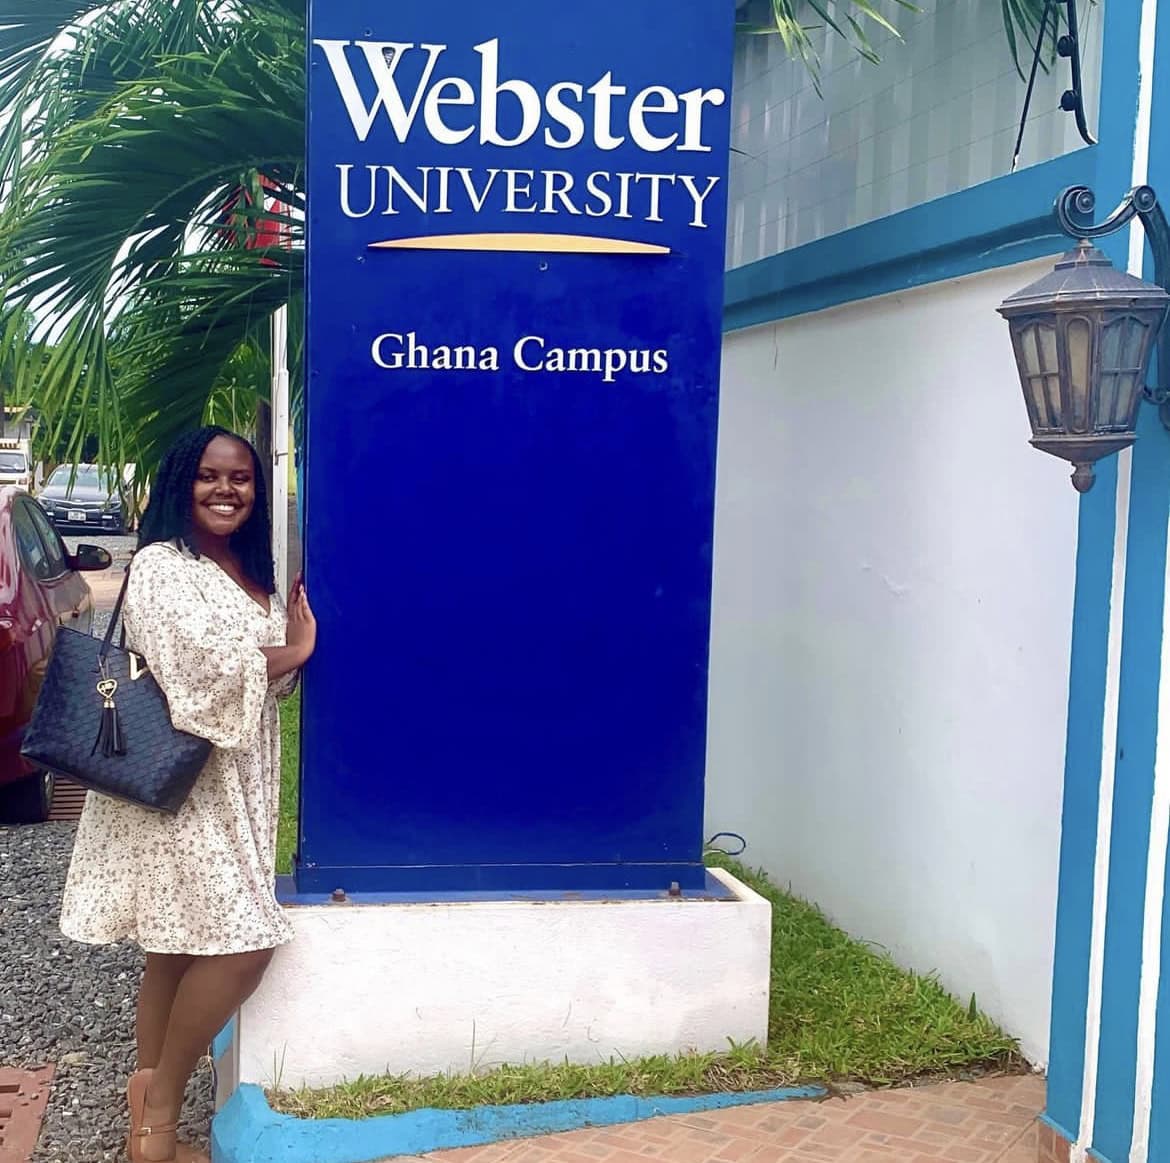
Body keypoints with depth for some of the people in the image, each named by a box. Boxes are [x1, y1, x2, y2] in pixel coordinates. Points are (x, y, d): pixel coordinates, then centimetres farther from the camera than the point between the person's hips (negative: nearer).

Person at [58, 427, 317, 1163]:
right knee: (241, 944, -9)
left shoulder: (250, 572, 15)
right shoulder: (161, 566, -11)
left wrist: (294, 648, -6)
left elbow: (269, 679, 15)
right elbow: (203, 665, -24)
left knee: (184, 946, 11)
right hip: (180, 783, -8)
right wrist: (295, 654, -10)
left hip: (234, 785, 8)